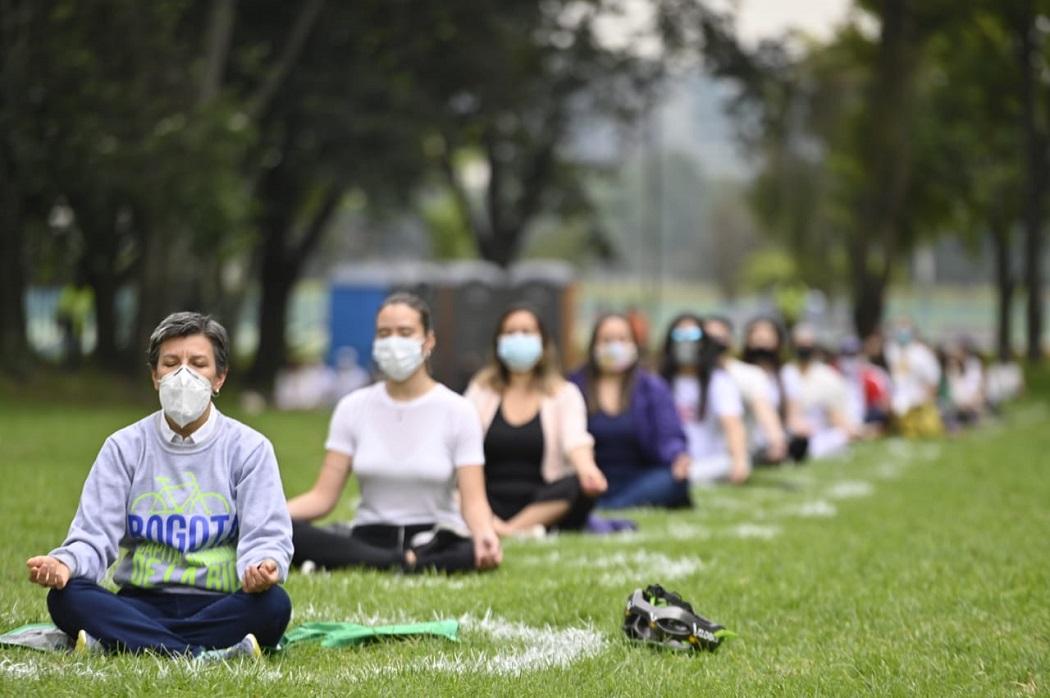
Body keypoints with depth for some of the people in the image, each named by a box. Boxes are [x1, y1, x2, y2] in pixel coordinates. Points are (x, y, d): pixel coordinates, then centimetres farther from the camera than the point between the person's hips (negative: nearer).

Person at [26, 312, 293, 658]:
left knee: (273, 603, -34)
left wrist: (262, 566, -31)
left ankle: (119, 642, -32)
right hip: (141, 604, 1)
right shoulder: (124, 447, 9)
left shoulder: (249, 448, 5)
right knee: (65, 597, -27)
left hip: (220, 608, -1)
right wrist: (65, 564, -24)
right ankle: (203, 655, -38)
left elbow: (265, 536, -5)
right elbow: (94, 536, 0)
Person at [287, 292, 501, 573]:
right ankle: (404, 564, -31)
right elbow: (323, 496, 0)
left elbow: (473, 499, -10)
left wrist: (485, 533, -34)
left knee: (479, 554, -38)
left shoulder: (457, 411, -2)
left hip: (436, 542, -2)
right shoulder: (352, 407, 5)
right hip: (367, 538, 2)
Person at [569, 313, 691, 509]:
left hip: (638, 481, 1)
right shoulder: (575, 386, 8)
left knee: (675, 480, -31)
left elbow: (669, 437, -1)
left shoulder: (652, 387, 9)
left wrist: (678, 457, -24)